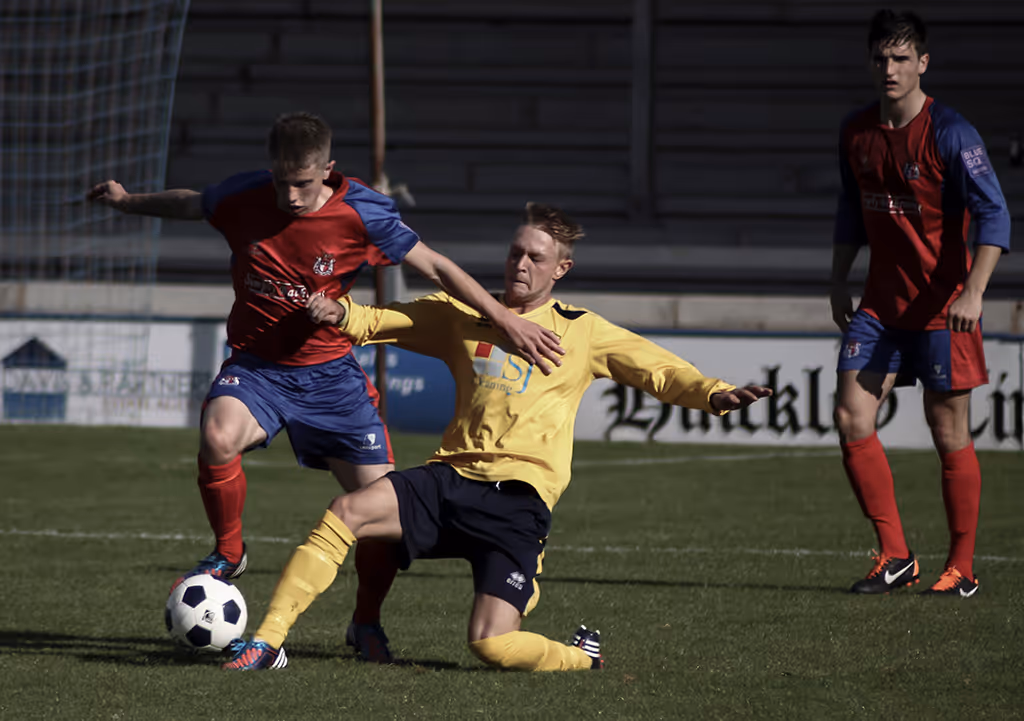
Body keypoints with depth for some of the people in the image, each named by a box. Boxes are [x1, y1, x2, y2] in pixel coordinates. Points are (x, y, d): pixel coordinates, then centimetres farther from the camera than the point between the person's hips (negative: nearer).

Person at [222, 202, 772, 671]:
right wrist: (341, 313, -8)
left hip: (519, 496, -3)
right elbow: (381, 322, 15)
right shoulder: (465, 314, 16)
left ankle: (580, 655, 14)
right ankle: (267, 642, -21)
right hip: (452, 476, 3)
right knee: (346, 512, -23)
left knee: (491, 646, -18)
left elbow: (659, 371, 7)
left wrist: (714, 394, -12)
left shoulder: (582, 331, 11)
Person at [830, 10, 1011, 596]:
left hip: (943, 307, -6)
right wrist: (838, 283, 16)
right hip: (880, 304, 6)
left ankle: (963, 568, 11)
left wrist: (973, 291, -27)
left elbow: (994, 216, -17)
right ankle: (895, 556, 6)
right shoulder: (856, 133, 6)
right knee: (852, 420, -5)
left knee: (949, 433, -1)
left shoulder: (950, 135, -13)